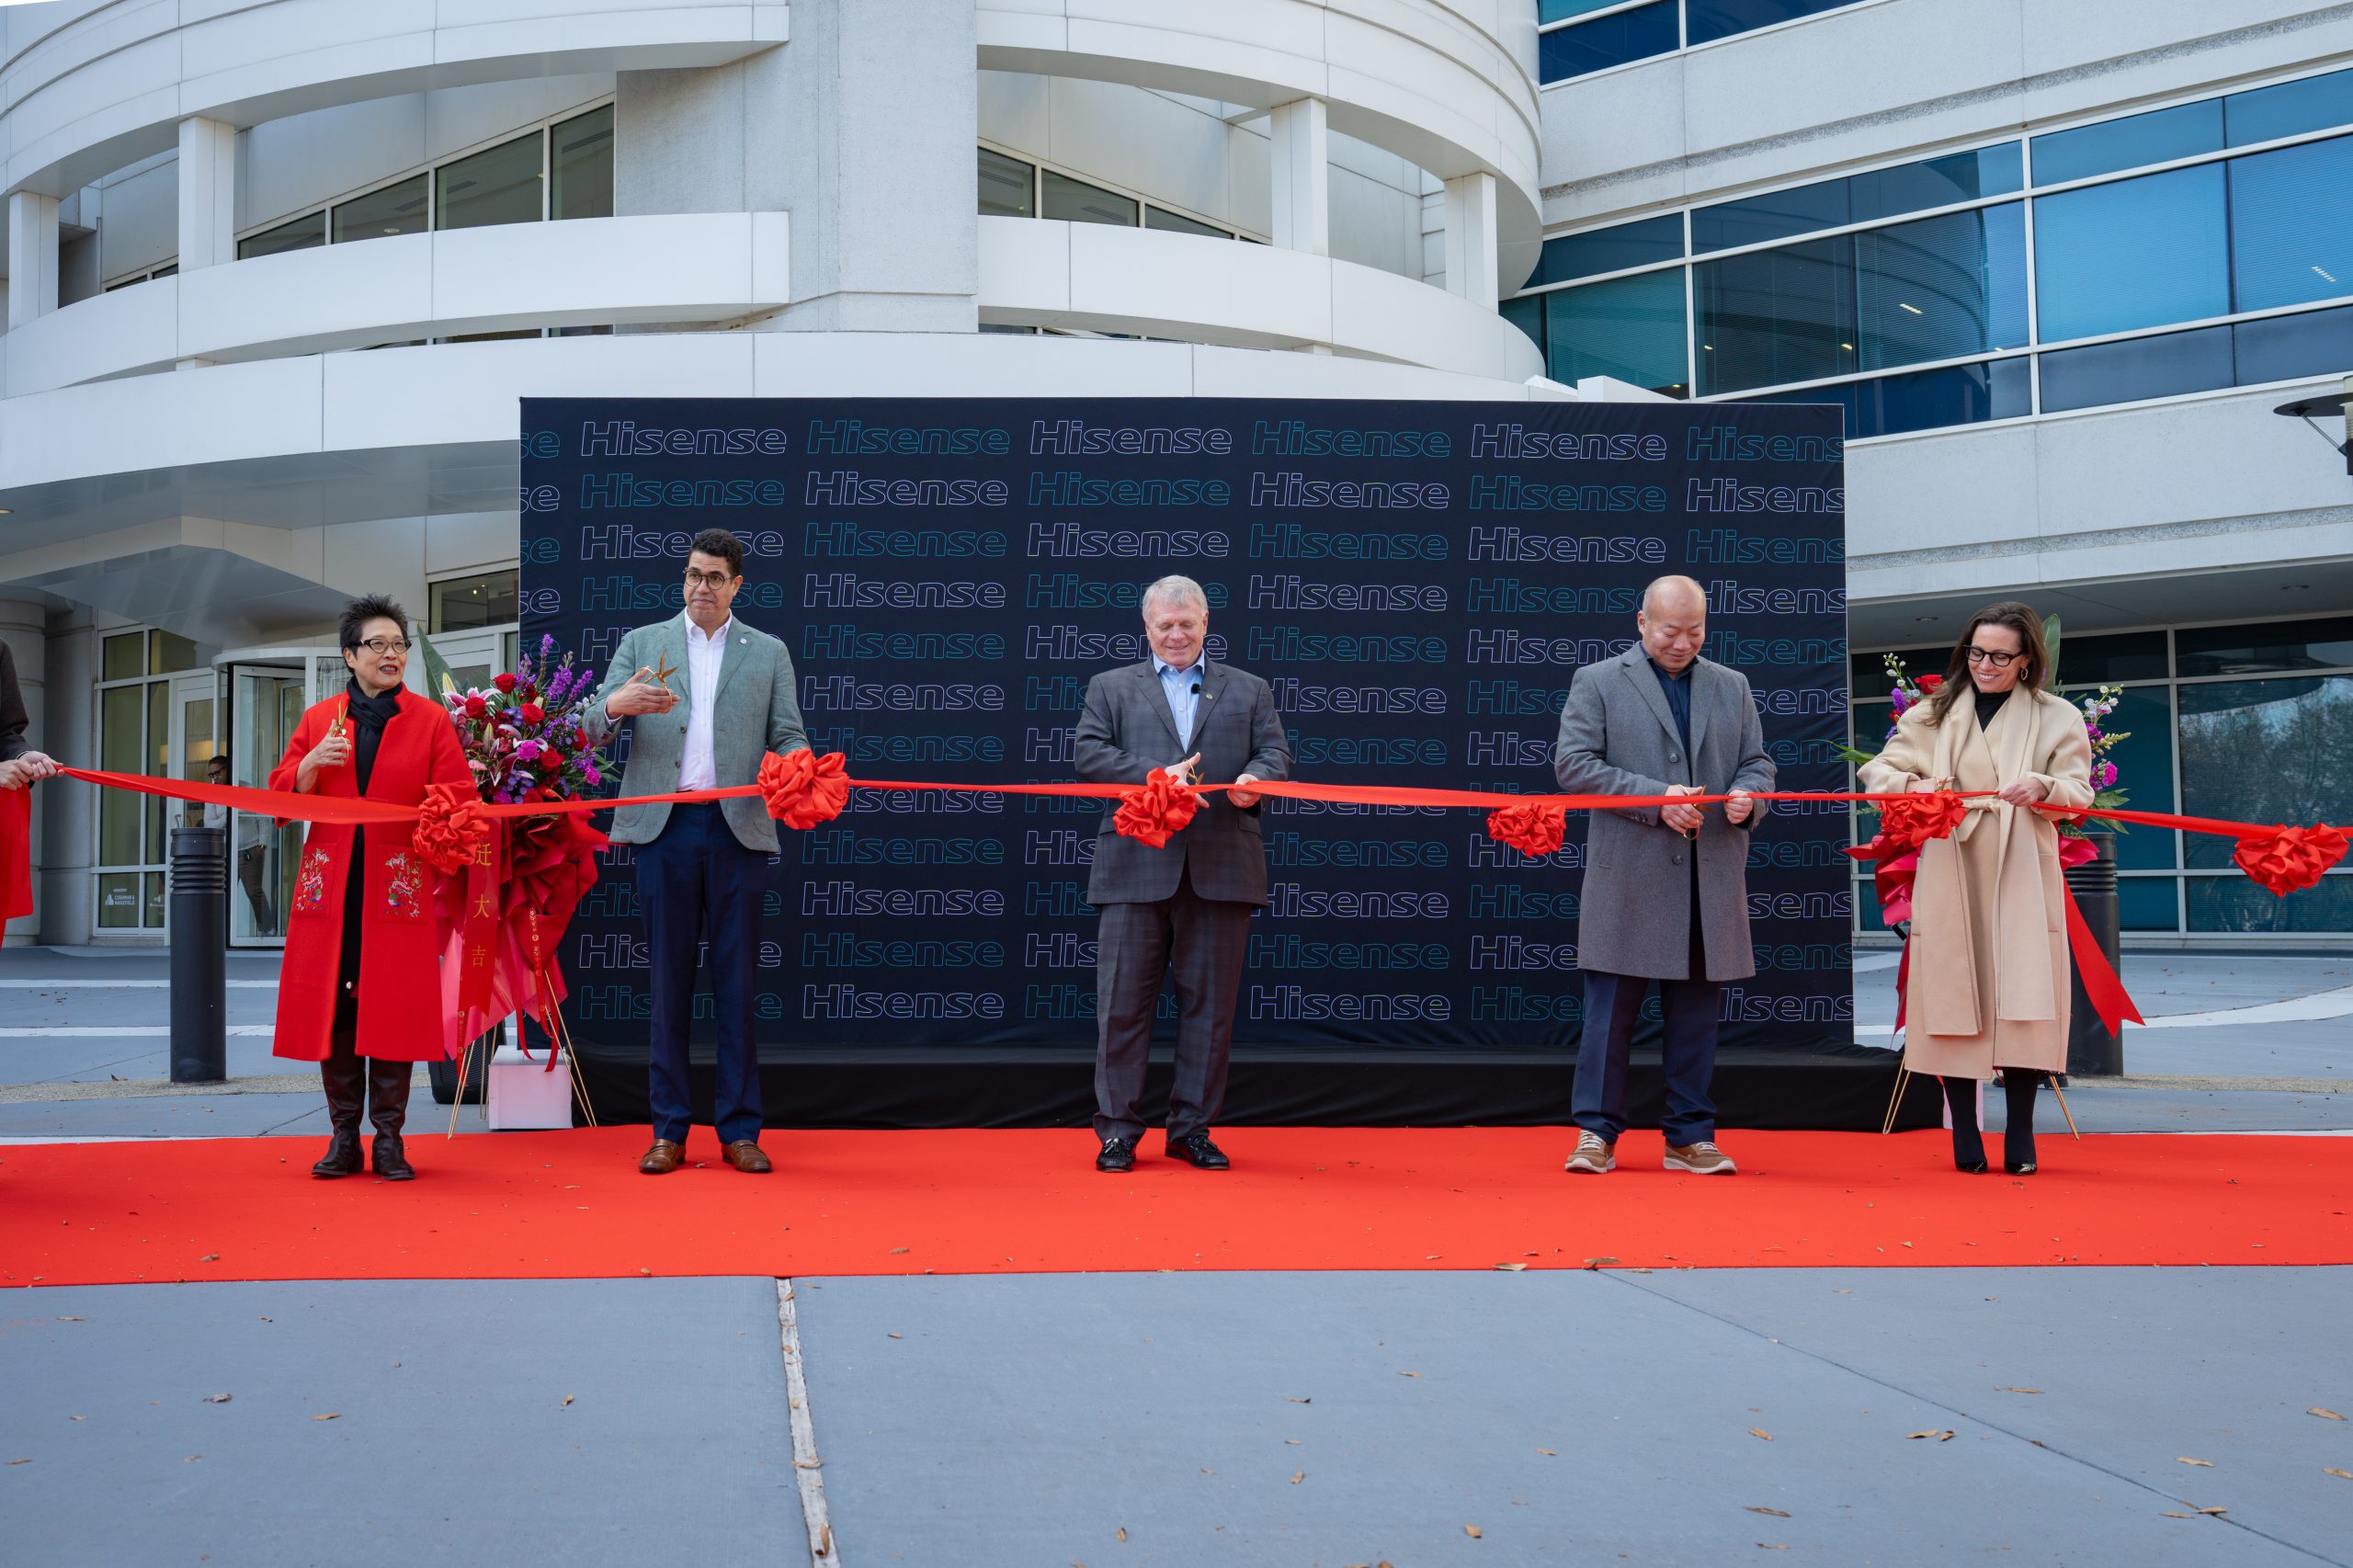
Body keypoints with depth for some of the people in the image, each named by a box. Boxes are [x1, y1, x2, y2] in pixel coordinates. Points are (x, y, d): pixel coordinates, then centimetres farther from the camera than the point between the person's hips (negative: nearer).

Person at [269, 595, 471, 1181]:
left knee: (393, 1007, -4)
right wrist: (313, 763, -9)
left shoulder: (431, 720, 8)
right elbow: (283, 795, 9)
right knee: (332, 1005, -1)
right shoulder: (319, 720, 14)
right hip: (329, 885, 2)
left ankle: (389, 1139, 4)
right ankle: (343, 1137, 7)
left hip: (400, 885, -2)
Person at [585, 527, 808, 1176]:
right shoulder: (642, 644, 13)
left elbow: (789, 737, 8)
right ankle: (669, 1129, 9)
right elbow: (593, 730, 5)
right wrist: (615, 705, -19)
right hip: (666, 828, 0)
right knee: (669, 980, 3)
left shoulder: (768, 653, 13)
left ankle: (739, 1129, 7)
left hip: (738, 830, 0)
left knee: (736, 981, 2)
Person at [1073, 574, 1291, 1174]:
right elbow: (1090, 756, 0)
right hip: (1137, 868, -1)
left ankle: (1192, 1128, 14)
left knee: (1209, 1001, 4)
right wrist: (1155, 775, -15)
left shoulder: (1250, 691, 17)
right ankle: (1118, 1130, 8)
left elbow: (1276, 754, 7)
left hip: (1222, 870, 1)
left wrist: (1255, 778, -17)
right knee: (1124, 1000, -1)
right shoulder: (1110, 688, 13)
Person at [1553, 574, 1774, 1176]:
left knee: (1696, 1009, 7)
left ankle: (1690, 1136, 15)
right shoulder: (1597, 682, 4)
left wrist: (1748, 795, -7)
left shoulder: (1731, 687, 17)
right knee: (1612, 1006, -2)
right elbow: (1573, 763, -6)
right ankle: (1597, 1133, 6)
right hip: (1627, 879, -3)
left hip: (1710, 881, 4)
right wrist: (1656, 799, -14)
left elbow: (1757, 761, 18)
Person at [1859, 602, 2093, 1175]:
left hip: (2022, 879, -1)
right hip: (1950, 877, 1)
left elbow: (2080, 793, 1)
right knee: (1956, 998, -1)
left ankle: (2020, 1141, 2)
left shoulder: (2058, 718, 7)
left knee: (2021, 1000, -6)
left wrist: (2044, 788, -22)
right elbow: (1878, 769, 8)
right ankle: (1966, 1142, 6)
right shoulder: (1936, 713, 11)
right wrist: (1911, 785, -14)